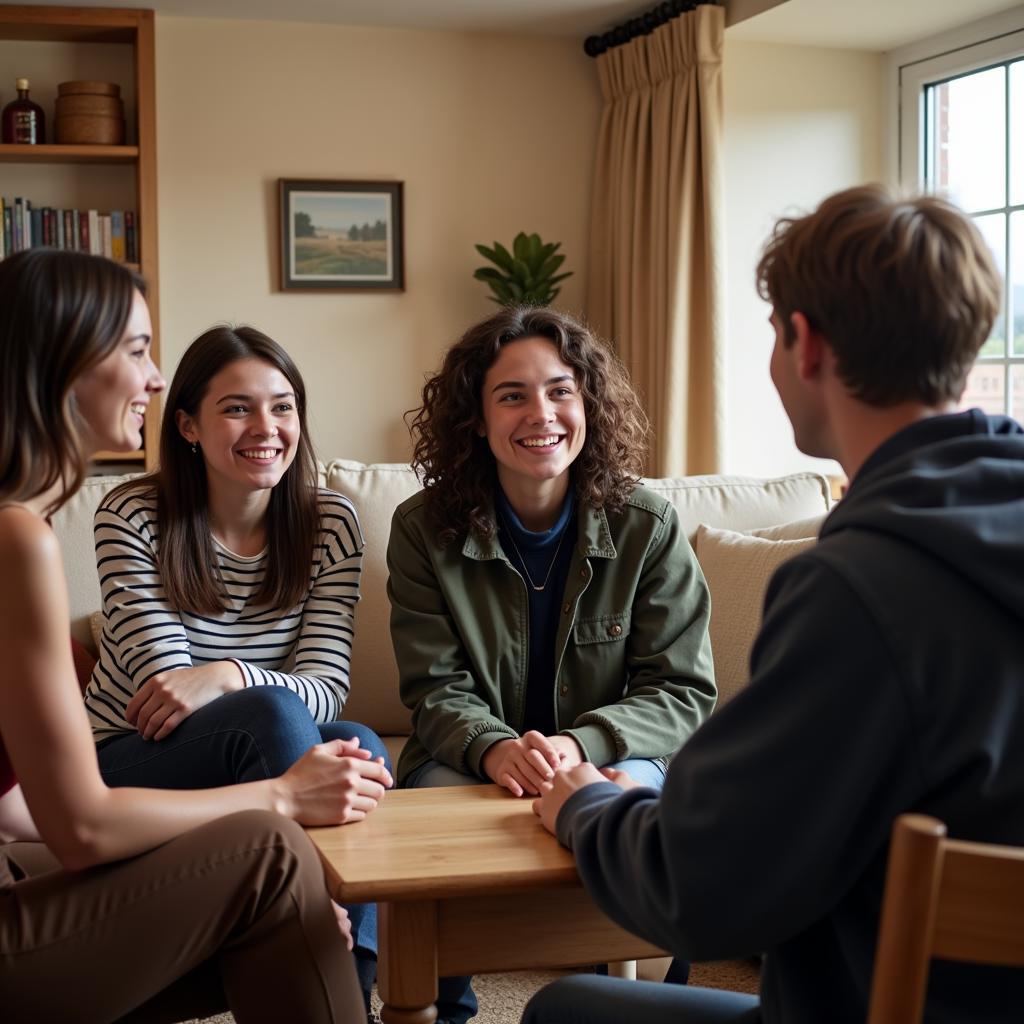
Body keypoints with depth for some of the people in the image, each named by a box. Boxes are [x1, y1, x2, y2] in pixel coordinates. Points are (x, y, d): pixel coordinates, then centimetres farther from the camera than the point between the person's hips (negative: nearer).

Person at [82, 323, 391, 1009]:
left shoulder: (331, 523, -1)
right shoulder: (133, 516, -9)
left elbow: (327, 687, -11)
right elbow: (167, 685, -17)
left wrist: (225, 676, -33)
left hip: (249, 766, 3)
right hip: (130, 763, -3)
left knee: (360, 746, -29)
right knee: (271, 711, -32)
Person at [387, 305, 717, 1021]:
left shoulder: (649, 526, -7)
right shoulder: (424, 530, -4)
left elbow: (683, 693, -7)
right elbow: (438, 690, -5)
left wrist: (577, 745, -27)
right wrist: (496, 750, -29)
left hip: (612, 755, 0)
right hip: (475, 760, 1)